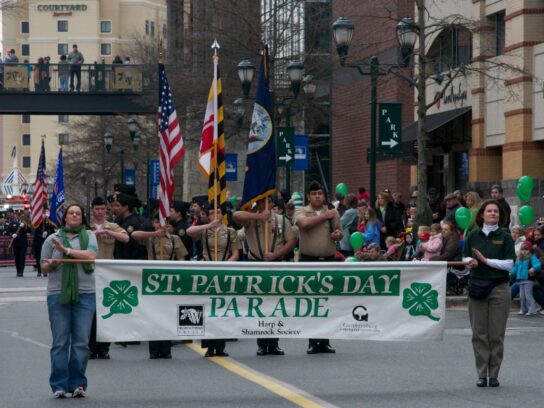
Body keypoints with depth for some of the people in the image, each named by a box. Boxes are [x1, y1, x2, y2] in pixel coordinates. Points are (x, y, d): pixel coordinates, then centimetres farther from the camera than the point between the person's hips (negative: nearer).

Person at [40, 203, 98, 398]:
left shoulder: (89, 236, 9)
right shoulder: (53, 239, 10)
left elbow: (91, 256, -9)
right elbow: (44, 267, 12)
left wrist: (66, 250, -13)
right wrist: (50, 264, -10)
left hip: (85, 293, 0)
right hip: (58, 293, 0)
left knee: (81, 341, 0)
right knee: (60, 342, -1)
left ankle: (77, 384, 7)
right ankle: (59, 386, 3)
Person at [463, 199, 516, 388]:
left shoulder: (505, 237, 1)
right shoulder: (473, 236, 8)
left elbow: (509, 264, -6)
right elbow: (465, 257, 13)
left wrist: (486, 260, -13)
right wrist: (471, 262, -10)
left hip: (499, 287, -2)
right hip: (477, 286, 2)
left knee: (496, 333, 0)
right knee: (479, 333, 1)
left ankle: (494, 374, 6)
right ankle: (481, 374, 7)